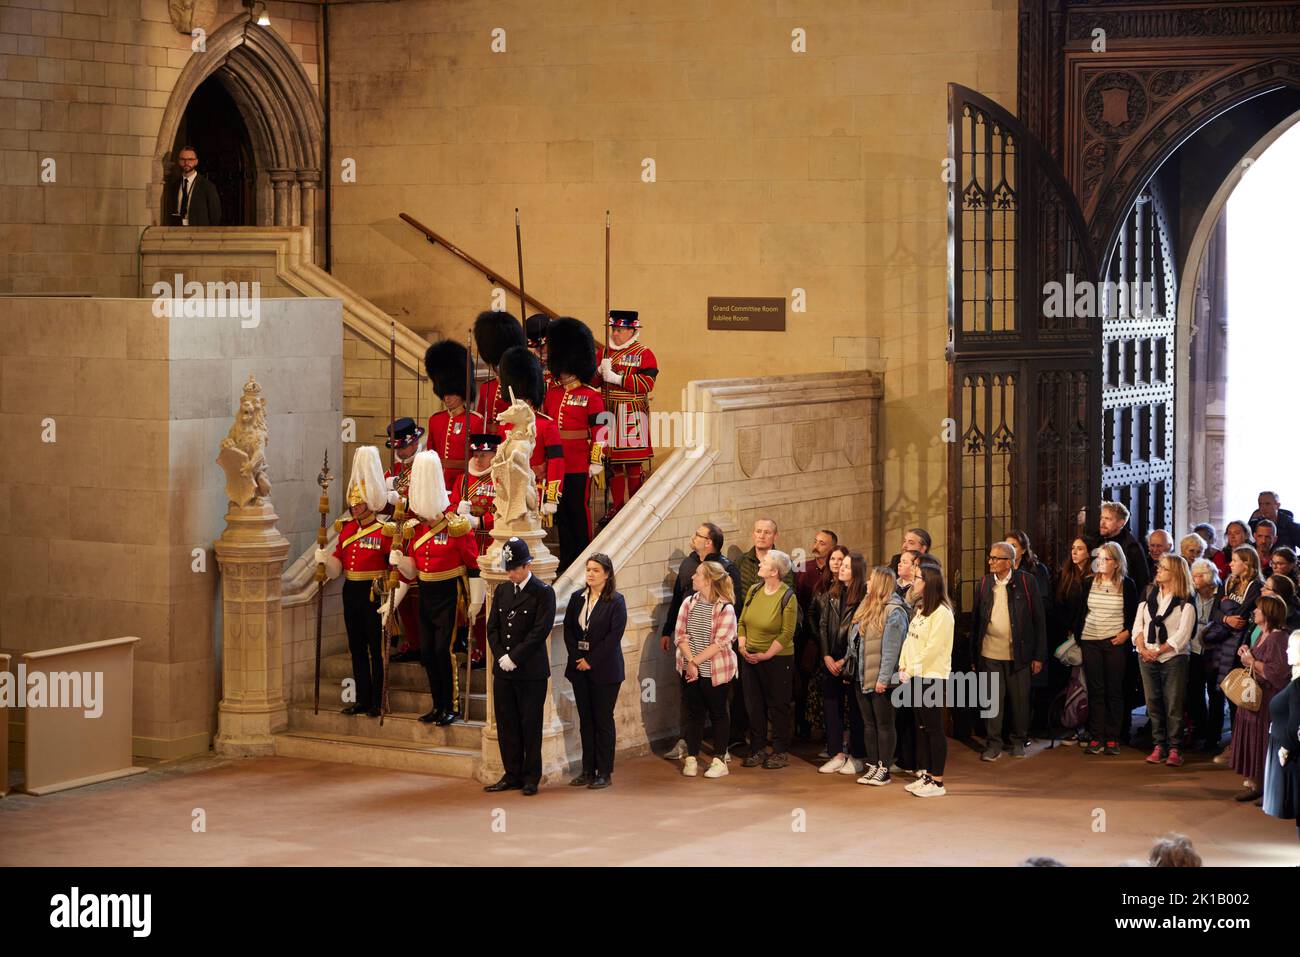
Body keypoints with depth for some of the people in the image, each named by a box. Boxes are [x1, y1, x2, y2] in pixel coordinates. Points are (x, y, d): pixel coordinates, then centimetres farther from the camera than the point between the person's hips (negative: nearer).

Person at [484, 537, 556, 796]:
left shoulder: (543, 593, -7)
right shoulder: (502, 590, 12)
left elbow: (540, 631, -14)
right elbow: (493, 627, 10)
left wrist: (513, 658, -15)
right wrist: (501, 657, -5)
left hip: (531, 672, -6)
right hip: (503, 671, 6)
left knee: (530, 726, 1)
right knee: (506, 725, 8)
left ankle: (531, 778, 9)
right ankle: (512, 775, 16)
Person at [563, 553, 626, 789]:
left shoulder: (615, 602, -7)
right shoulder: (577, 598, 8)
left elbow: (614, 636, -13)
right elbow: (568, 629, 6)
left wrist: (591, 660, -14)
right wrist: (577, 658, -7)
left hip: (604, 670, -5)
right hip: (580, 668, 5)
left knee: (603, 720, 0)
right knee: (585, 720, 8)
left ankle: (604, 772, 6)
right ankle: (588, 770, 14)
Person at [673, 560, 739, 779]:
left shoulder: (726, 609, -12)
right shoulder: (689, 603, 2)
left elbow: (720, 642, -16)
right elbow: (680, 634, -1)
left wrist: (697, 661, -17)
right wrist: (690, 662, -13)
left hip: (715, 670, -4)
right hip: (690, 669, 4)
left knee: (717, 713, 6)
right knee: (694, 713, 10)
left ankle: (719, 761, 14)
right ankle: (691, 760, 17)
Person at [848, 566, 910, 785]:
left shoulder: (894, 611, -14)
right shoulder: (866, 606, 13)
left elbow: (891, 648, -19)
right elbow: (854, 639, 18)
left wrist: (884, 678, -22)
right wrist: (848, 663, 14)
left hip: (880, 679, -8)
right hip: (861, 676, 8)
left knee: (884, 724, 0)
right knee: (868, 722, 12)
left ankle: (884, 769, 5)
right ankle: (872, 766, 18)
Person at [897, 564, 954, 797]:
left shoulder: (942, 613, -14)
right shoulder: (920, 609, 14)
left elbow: (933, 647, -18)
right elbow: (909, 639, 14)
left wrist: (912, 670, -14)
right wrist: (903, 666, 3)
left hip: (932, 677, -9)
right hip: (915, 676, 9)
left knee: (934, 729, -5)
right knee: (921, 728, 12)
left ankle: (937, 782, -2)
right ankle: (925, 775, 19)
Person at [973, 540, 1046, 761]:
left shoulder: (1027, 581, -3)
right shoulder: (984, 584, 6)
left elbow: (1039, 619, -2)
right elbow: (977, 619, 8)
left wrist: (1039, 655, -5)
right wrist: (974, 655, 4)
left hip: (1018, 653, -2)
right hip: (990, 653, 2)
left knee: (1019, 699, 7)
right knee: (993, 700, 3)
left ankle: (1018, 742, 22)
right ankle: (994, 744, 11)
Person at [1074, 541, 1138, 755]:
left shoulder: (1127, 585, -1)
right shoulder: (1089, 583, 6)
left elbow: (1135, 614, 5)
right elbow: (1081, 612, 12)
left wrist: (1126, 633, -8)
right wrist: (1077, 637, 6)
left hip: (1115, 642, -2)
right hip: (1090, 642, 2)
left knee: (1114, 691, 1)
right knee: (1095, 691, 2)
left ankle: (1112, 738, 5)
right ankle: (1096, 738, 3)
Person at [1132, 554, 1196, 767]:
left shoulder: (1185, 601, -3)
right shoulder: (1149, 596, 13)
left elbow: (1182, 634, -10)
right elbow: (1138, 625, 8)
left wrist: (1158, 651, -14)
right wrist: (1142, 648, -8)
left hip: (1173, 657, -5)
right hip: (1147, 658, 5)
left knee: (1173, 705, -5)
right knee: (1153, 702, 6)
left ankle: (1175, 749, -3)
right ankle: (1158, 746, 11)